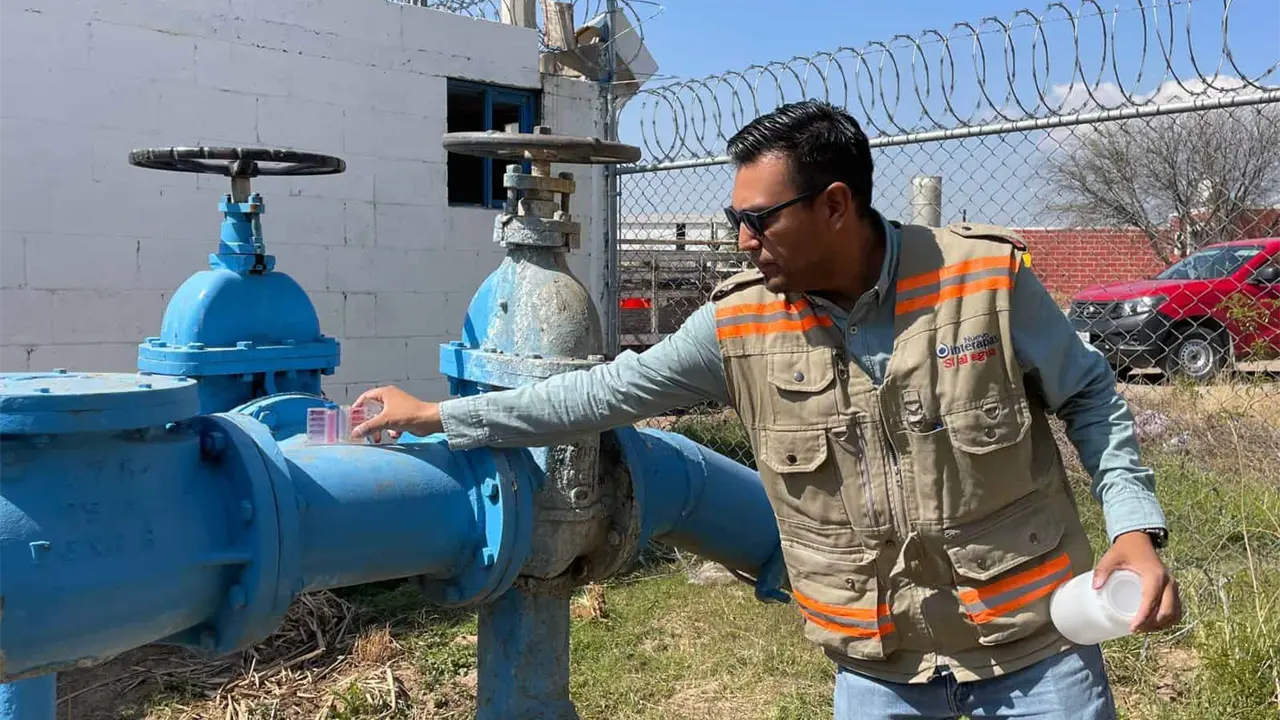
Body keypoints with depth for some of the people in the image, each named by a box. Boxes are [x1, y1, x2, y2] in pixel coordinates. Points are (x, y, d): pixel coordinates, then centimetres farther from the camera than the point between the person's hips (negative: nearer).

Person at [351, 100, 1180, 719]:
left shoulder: (988, 280, -15)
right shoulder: (740, 321, -9)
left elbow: (1090, 397, -1)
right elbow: (612, 391, -3)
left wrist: (1135, 522, -14)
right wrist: (442, 417, -1)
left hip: (1028, 638, -1)